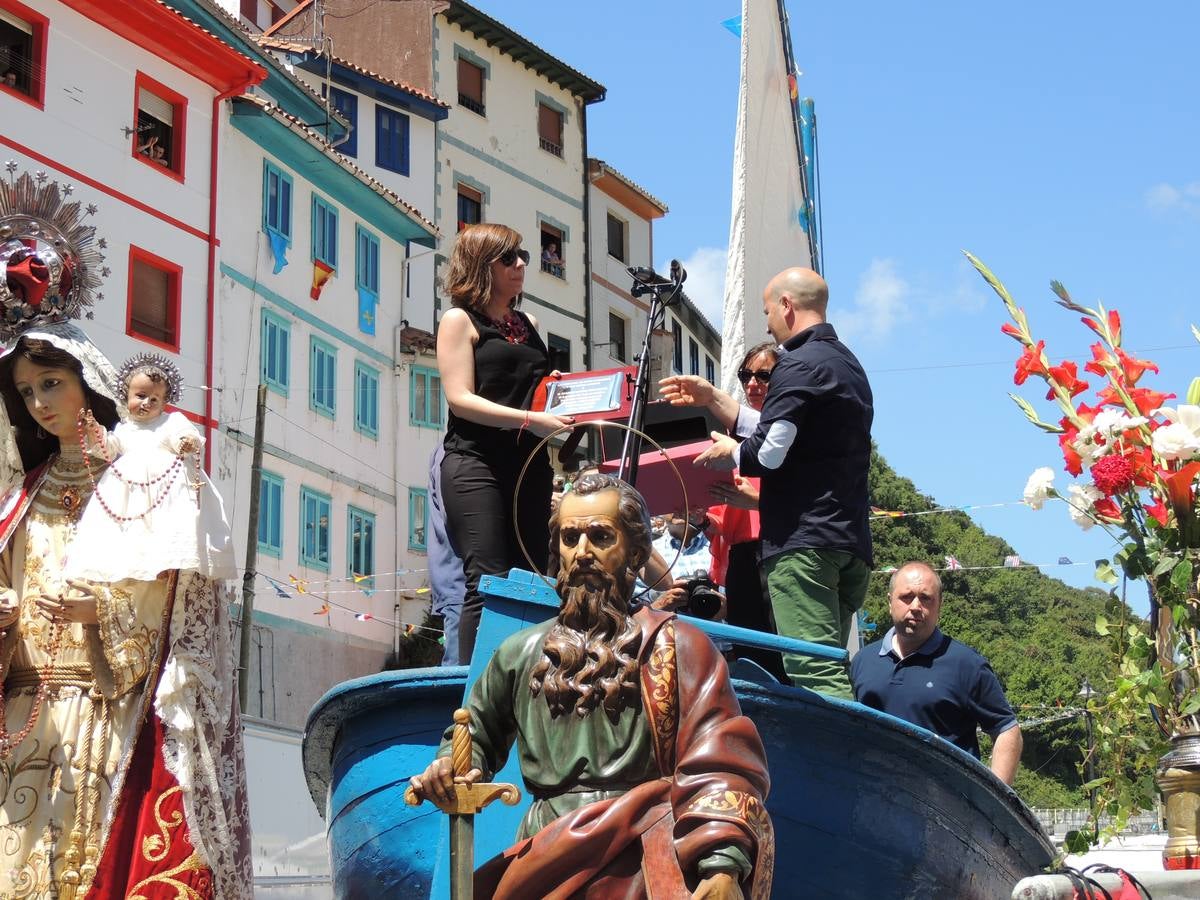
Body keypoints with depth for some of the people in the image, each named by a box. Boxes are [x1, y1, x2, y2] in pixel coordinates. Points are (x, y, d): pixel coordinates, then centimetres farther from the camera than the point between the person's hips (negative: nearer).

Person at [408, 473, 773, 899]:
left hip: (641, 857, -4)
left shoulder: (676, 648, 6)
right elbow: (476, 735, 37)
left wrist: (724, 864, -23)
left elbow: (719, 765, -6)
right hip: (543, 858, 4)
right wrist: (450, 770, 12)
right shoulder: (521, 653, 20)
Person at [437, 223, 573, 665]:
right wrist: (528, 420, -19)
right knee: (489, 585, -13)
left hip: (530, 465, 7)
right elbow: (459, 398, -9)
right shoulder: (460, 320, 2)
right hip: (477, 463, -6)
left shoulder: (528, 325, 21)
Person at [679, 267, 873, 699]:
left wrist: (730, 453, 6)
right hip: (850, 541, 10)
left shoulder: (799, 365, -8)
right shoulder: (848, 364, 22)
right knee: (831, 671, 9)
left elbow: (768, 453, -16)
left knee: (816, 674, -15)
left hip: (803, 542, -10)